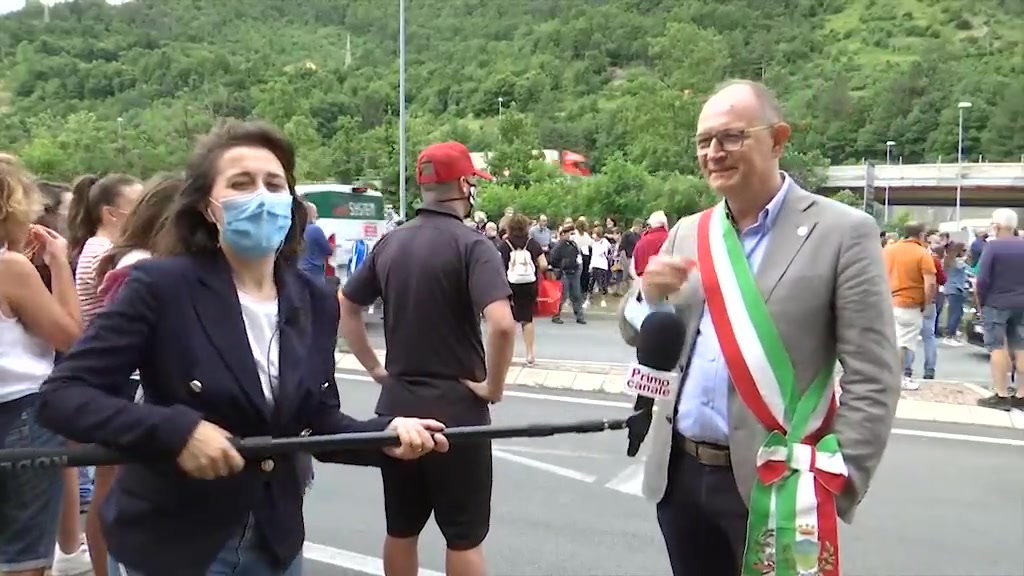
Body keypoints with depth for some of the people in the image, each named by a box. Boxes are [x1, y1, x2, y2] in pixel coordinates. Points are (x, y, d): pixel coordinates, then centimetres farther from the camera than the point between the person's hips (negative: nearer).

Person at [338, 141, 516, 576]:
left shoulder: (390, 243, 6)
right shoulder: (471, 245, -14)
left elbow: (344, 308, 15)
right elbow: (502, 324, -27)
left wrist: (375, 368, 14)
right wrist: (493, 386, -14)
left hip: (397, 405, 6)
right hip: (457, 408, -6)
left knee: (401, 529, 18)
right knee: (464, 537, 7)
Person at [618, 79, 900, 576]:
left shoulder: (843, 232, -7)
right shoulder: (687, 234, 8)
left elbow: (871, 379, -9)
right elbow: (639, 338, 11)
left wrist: (838, 485, -15)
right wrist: (650, 295, -9)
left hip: (774, 486, -5)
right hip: (679, 474, 5)